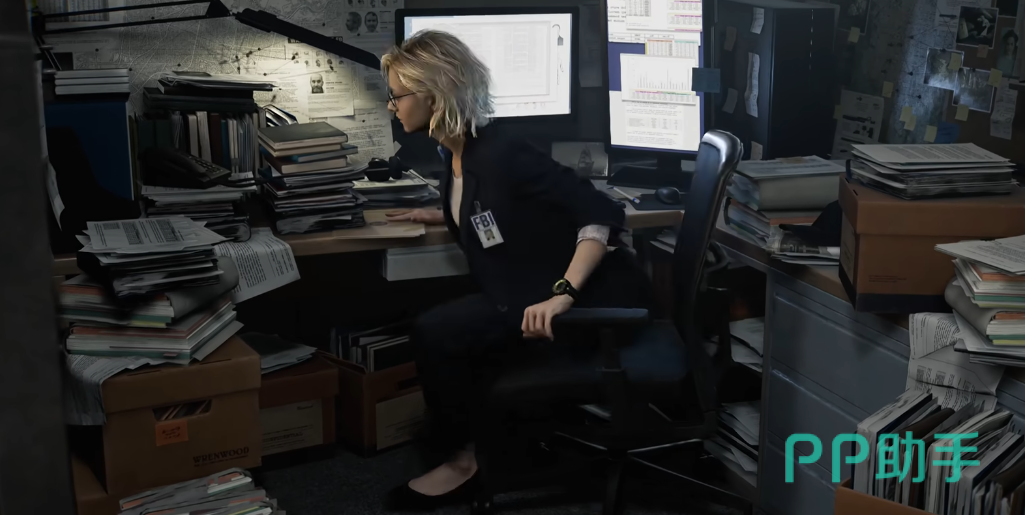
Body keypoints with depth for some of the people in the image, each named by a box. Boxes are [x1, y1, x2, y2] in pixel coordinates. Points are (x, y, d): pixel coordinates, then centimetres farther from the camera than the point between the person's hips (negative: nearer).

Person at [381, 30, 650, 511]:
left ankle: (463, 463, 4)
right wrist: (438, 216, 24)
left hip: (591, 297, -10)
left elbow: (603, 213, -28)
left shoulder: (500, 152, -24)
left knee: (436, 334, -15)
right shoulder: (458, 151, 5)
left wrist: (562, 294, -36)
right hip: (533, 292, 10)